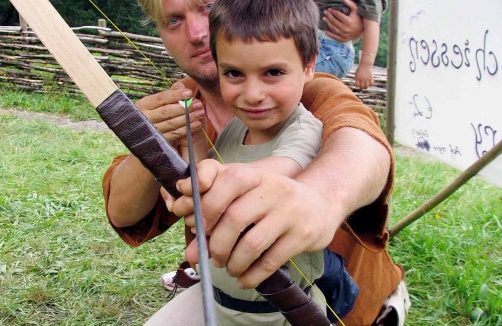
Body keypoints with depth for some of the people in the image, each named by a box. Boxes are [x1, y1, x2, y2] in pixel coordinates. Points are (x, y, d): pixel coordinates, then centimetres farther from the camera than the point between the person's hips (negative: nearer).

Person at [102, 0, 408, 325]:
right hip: (231, 287, 4)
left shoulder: (311, 93, -24)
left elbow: (358, 138, -48)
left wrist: (320, 196, -71)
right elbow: (124, 214, -12)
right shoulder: (182, 108, -8)